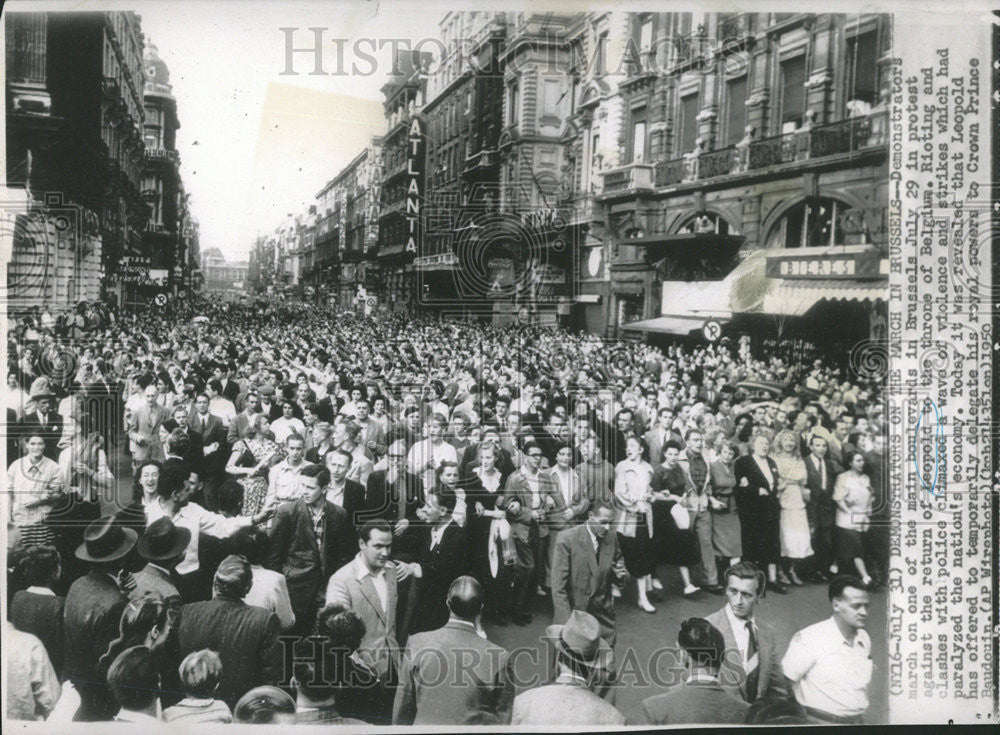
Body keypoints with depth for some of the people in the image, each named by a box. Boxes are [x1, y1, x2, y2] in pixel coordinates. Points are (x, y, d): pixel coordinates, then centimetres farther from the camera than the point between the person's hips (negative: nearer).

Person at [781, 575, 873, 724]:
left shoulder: (864, 639, 5)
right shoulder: (810, 638, -15)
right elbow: (786, 681, -13)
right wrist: (803, 719, -8)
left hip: (858, 721, 5)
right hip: (821, 722, -5)